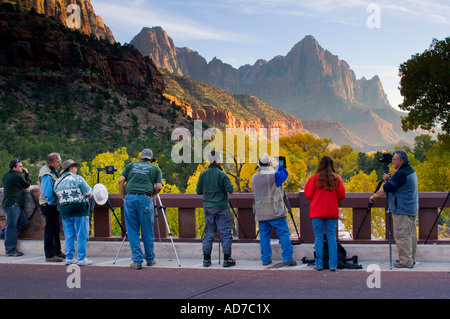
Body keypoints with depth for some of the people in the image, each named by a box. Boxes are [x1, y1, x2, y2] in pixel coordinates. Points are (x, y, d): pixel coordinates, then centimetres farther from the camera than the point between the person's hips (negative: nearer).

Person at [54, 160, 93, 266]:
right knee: (82, 236, -1)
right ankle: (81, 259, -1)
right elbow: (89, 193, -6)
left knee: (69, 236, 12)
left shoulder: (57, 182, 10)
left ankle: (69, 258, 13)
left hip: (64, 211, 5)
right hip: (79, 209, -5)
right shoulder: (77, 178, -6)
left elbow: (58, 197, 12)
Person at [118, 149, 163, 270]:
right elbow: (159, 187, 4)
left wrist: (123, 198, 13)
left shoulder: (130, 166, 20)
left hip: (129, 197, 1)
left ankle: (137, 261, 4)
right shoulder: (156, 169, 16)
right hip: (145, 198, -1)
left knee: (132, 231, 6)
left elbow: (121, 181, 8)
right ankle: (150, 259, 21)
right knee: (147, 231, 9)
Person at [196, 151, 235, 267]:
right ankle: (227, 259, 4)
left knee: (208, 233, 10)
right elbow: (230, 190, -14)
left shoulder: (203, 174, 1)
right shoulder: (222, 175, -13)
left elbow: (198, 191, 6)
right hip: (222, 207, -5)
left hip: (208, 208, 5)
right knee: (225, 233, 3)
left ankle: (206, 259, 11)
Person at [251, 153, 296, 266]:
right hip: (275, 211, -4)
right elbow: (285, 173, 7)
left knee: (264, 235, 10)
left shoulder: (254, 177, 5)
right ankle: (287, 258, 0)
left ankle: (266, 259, 12)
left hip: (261, 213, 4)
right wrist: (277, 166, 15)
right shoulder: (274, 175, -12)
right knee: (284, 234, 2)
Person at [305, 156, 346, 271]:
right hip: (332, 212, 1)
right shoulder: (337, 178, 1)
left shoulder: (314, 178, -4)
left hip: (317, 212, -1)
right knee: (331, 237, 6)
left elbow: (308, 194, -2)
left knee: (318, 237, 4)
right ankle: (333, 265, 4)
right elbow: (342, 195, 1)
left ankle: (319, 264, 5)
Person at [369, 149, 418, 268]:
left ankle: (405, 261, -4)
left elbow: (387, 188, -17)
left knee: (402, 235, -6)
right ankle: (411, 259, 21)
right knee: (411, 234, 14)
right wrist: (388, 180, 2)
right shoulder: (410, 171, 14)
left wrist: (374, 196, -5)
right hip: (412, 209, 11)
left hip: (402, 210, -11)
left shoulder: (401, 174, -19)